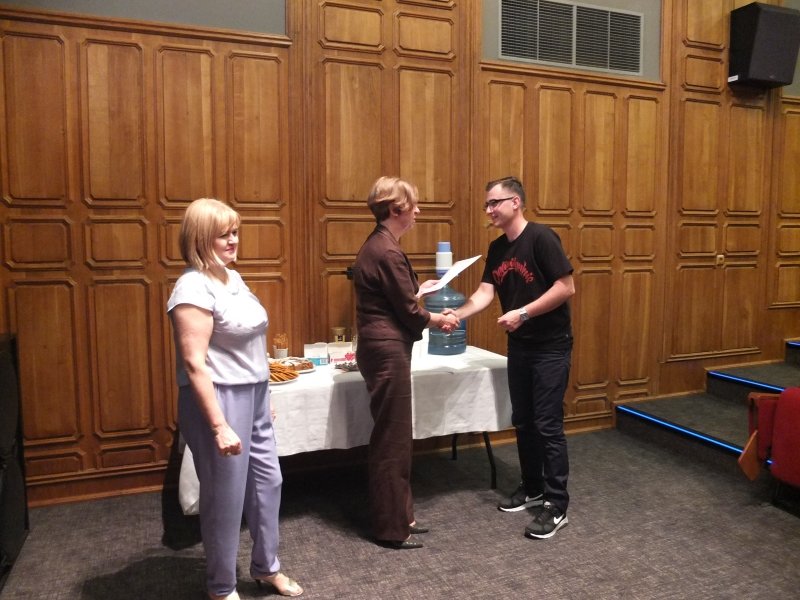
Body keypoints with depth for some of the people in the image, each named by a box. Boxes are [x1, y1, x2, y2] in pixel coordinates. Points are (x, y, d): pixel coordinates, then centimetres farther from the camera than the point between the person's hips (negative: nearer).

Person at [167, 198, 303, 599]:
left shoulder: (232, 277, 9)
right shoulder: (194, 288, -18)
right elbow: (194, 363, -23)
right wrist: (219, 426, -25)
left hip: (253, 396, 9)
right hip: (219, 401, -9)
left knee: (268, 480, 18)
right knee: (225, 496, 6)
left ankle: (266, 567, 39)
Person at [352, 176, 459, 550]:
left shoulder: (376, 245, 12)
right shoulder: (387, 252, -19)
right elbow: (408, 312, -13)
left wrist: (417, 291, 20)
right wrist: (439, 319, 3)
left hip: (382, 348, 10)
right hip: (388, 351, -10)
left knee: (395, 437, 17)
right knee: (392, 440, 1)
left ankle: (399, 516, 30)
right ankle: (390, 528, 15)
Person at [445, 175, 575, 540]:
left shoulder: (541, 238, -15)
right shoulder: (497, 249, 7)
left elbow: (566, 287, -19)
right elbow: (485, 293, -1)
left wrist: (523, 312, -23)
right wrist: (458, 314, -19)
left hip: (551, 347, -7)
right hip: (519, 347, 8)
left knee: (548, 425, -3)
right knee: (523, 422, 14)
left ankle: (556, 505, 10)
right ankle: (532, 489, 31)